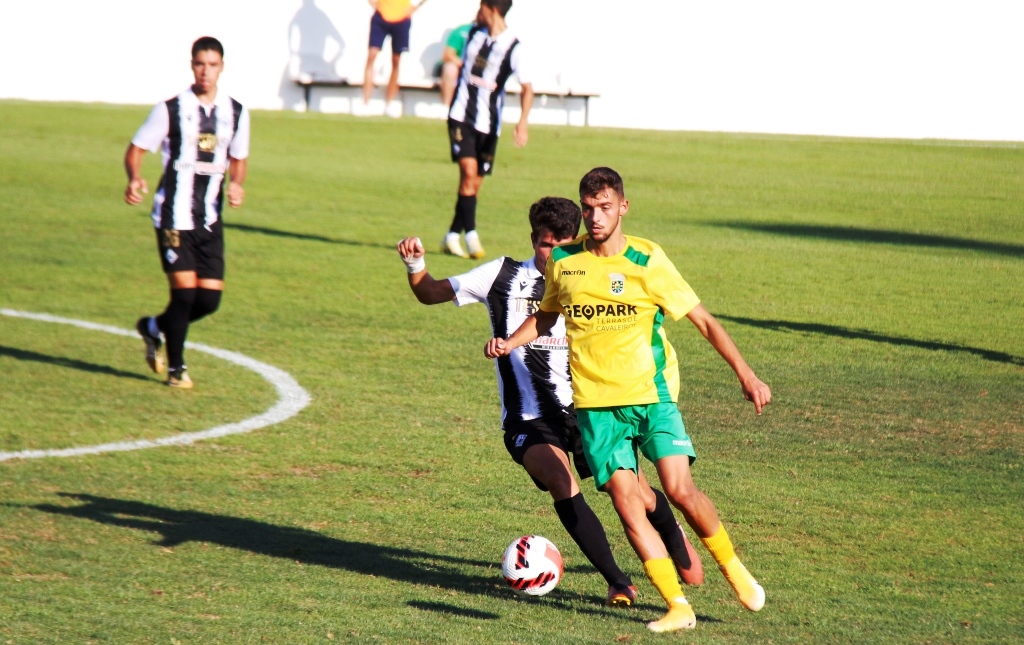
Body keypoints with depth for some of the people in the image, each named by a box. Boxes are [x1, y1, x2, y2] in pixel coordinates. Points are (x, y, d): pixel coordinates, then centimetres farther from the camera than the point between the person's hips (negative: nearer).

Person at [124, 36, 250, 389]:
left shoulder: (236, 112, 6)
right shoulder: (170, 109, -6)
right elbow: (136, 149, -1)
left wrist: (236, 184, -4)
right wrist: (135, 179, -22)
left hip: (210, 219, 4)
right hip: (173, 215, -4)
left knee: (210, 299, 1)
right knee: (184, 289, -12)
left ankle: (154, 327, 28)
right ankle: (176, 368, 6)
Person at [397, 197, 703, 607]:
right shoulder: (503, 277, 0)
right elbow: (430, 294, 6)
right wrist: (415, 265, -14)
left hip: (584, 409, 2)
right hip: (529, 419, -2)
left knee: (637, 495, -5)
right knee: (561, 482, -29)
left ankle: (675, 539, 32)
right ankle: (618, 582, -18)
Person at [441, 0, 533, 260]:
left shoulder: (513, 47, -10)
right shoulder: (474, 34, 4)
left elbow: (527, 87, -14)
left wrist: (523, 122, -27)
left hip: (488, 122, -1)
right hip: (461, 116, 1)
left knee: (475, 182, 5)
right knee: (468, 171, -16)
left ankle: (452, 236, 19)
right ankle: (471, 236, -18)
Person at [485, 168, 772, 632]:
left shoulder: (648, 262, -6)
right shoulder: (563, 262, 3)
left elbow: (703, 321, 0)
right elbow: (548, 314, 22)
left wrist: (746, 375, -5)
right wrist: (509, 342, 4)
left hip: (651, 393, -2)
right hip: (596, 403, 2)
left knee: (680, 490, -14)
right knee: (625, 501, -10)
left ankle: (732, 567, 13)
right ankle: (678, 606, -5)